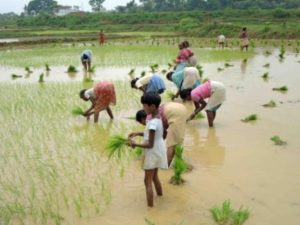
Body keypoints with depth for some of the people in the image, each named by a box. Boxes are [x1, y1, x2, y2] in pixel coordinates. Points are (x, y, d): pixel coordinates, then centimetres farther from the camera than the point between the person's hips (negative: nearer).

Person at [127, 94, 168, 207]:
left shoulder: (152, 123, -28)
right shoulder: (158, 118, 0)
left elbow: (150, 145, -26)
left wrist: (135, 144, -17)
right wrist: (138, 133, 6)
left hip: (153, 154, -9)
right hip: (158, 152, 9)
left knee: (148, 181, 0)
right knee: (154, 177, 27)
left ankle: (150, 207, 6)